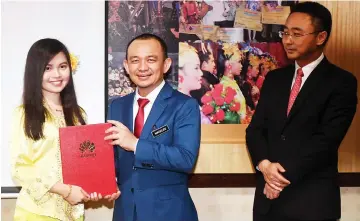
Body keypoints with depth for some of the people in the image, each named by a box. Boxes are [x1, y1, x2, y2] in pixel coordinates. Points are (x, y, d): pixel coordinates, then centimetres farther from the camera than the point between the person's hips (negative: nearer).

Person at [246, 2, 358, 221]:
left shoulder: (341, 82, -6)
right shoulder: (274, 78, 11)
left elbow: (326, 139, -14)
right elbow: (255, 129, 7)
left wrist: (284, 175, -14)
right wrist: (265, 165, -11)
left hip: (312, 199, -5)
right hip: (268, 195, 5)